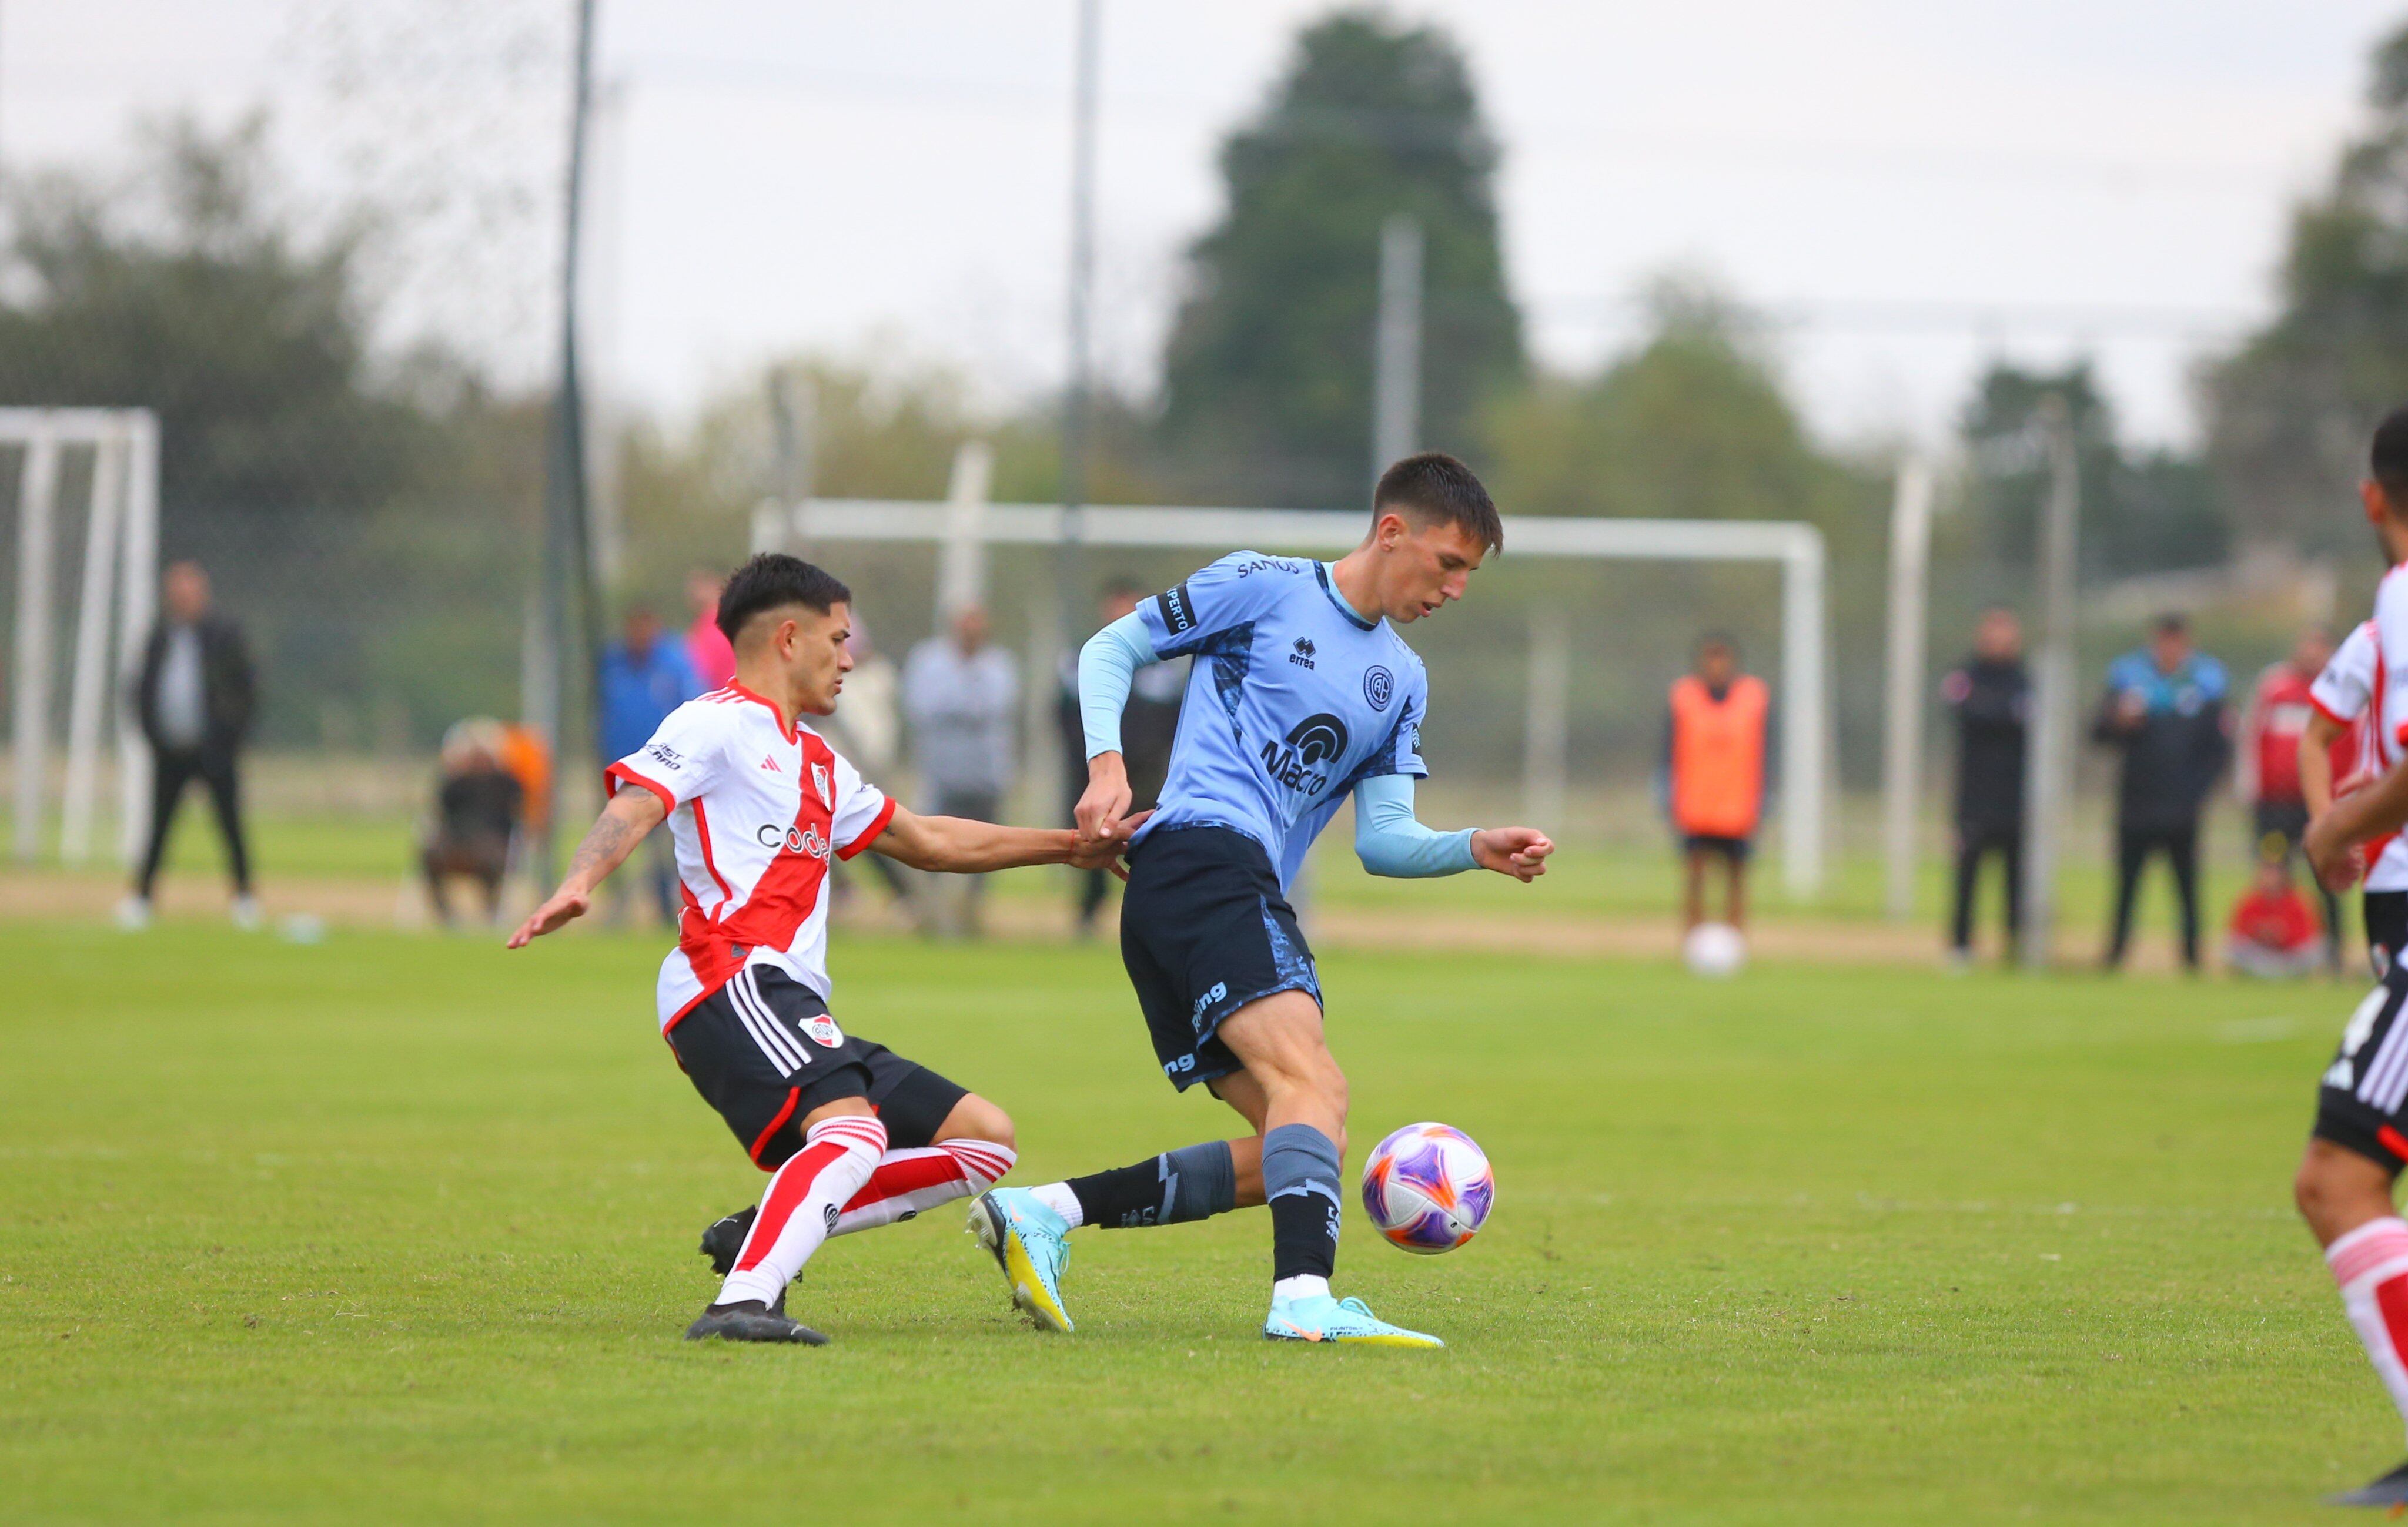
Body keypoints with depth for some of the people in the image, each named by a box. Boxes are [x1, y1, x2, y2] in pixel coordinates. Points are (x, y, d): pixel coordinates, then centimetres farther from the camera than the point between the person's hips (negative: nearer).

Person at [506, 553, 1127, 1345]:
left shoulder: (817, 763, 31)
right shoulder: (718, 723, 3)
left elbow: (927, 842, 40)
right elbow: (634, 806, -14)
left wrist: (1067, 847, 42)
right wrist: (577, 886, -34)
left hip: (794, 1010, 10)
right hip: (736, 983, -10)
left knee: (987, 1138, 6)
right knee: (853, 1134, -33)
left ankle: (769, 1228, -3)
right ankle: (743, 1302, -48)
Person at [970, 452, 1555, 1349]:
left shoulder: (1402, 683, 24)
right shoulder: (1264, 587, 4)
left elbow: (1382, 842, 20)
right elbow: (1112, 649, 9)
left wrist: (1478, 850, 2)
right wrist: (1107, 763, -6)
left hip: (1246, 894, 9)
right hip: (1202, 853, -9)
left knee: (1279, 1159, 1)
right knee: (1313, 1083, -27)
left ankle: (1041, 1213, 1)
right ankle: (1305, 1298, -44)